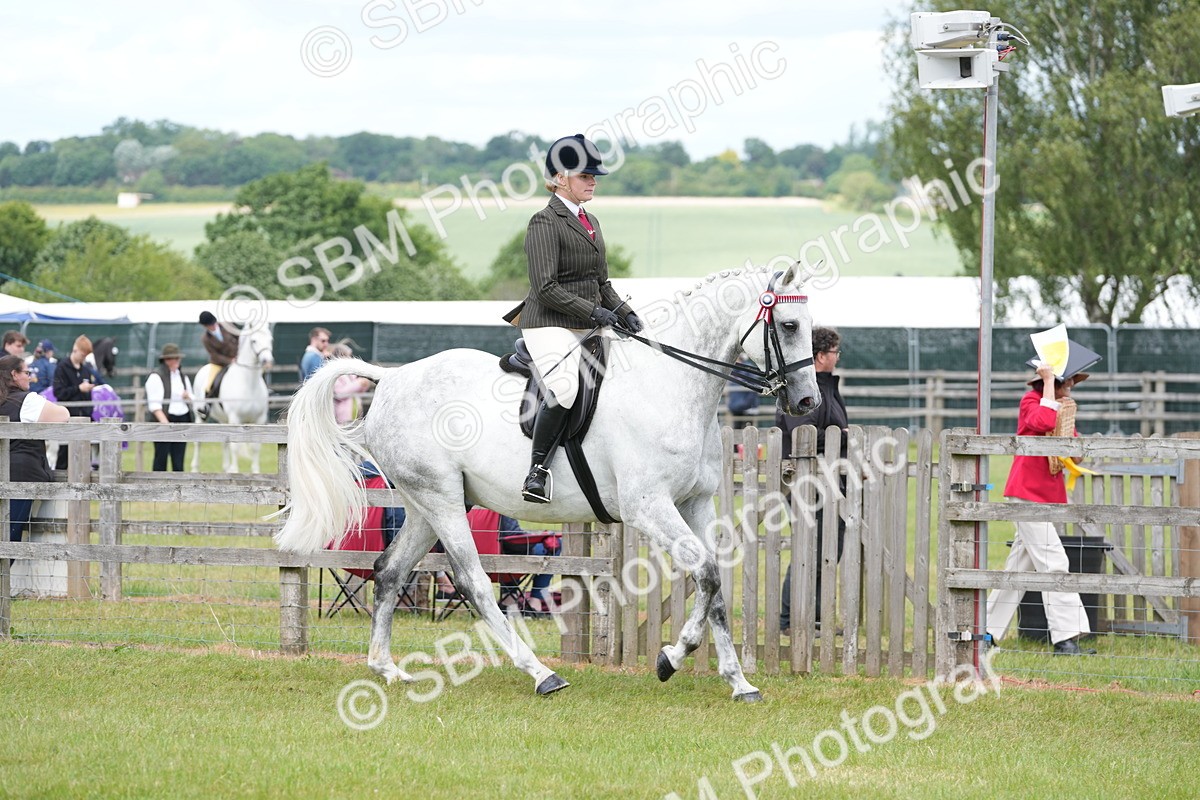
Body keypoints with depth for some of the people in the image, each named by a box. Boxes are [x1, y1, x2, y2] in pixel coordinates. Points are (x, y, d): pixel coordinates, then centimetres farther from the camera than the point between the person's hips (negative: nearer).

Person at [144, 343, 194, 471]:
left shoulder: (183, 377, 17)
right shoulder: (156, 377, -4)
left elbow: (192, 400, 26)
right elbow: (154, 405, -13)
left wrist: (188, 397, 1)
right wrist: (165, 423, -24)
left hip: (182, 421, 6)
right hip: (164, 419, -6)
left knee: (178, 460, 4)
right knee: (161, 457, -5)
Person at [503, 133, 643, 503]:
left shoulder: (589, 222, 19)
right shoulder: (545, 223, -9)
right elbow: (546, 288, -16)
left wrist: (624, 313, 7)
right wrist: (592, 311, -19)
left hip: (587, 329, 10)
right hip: (550, 326, -10)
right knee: (564, 390, -30)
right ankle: (536, 472, -23)